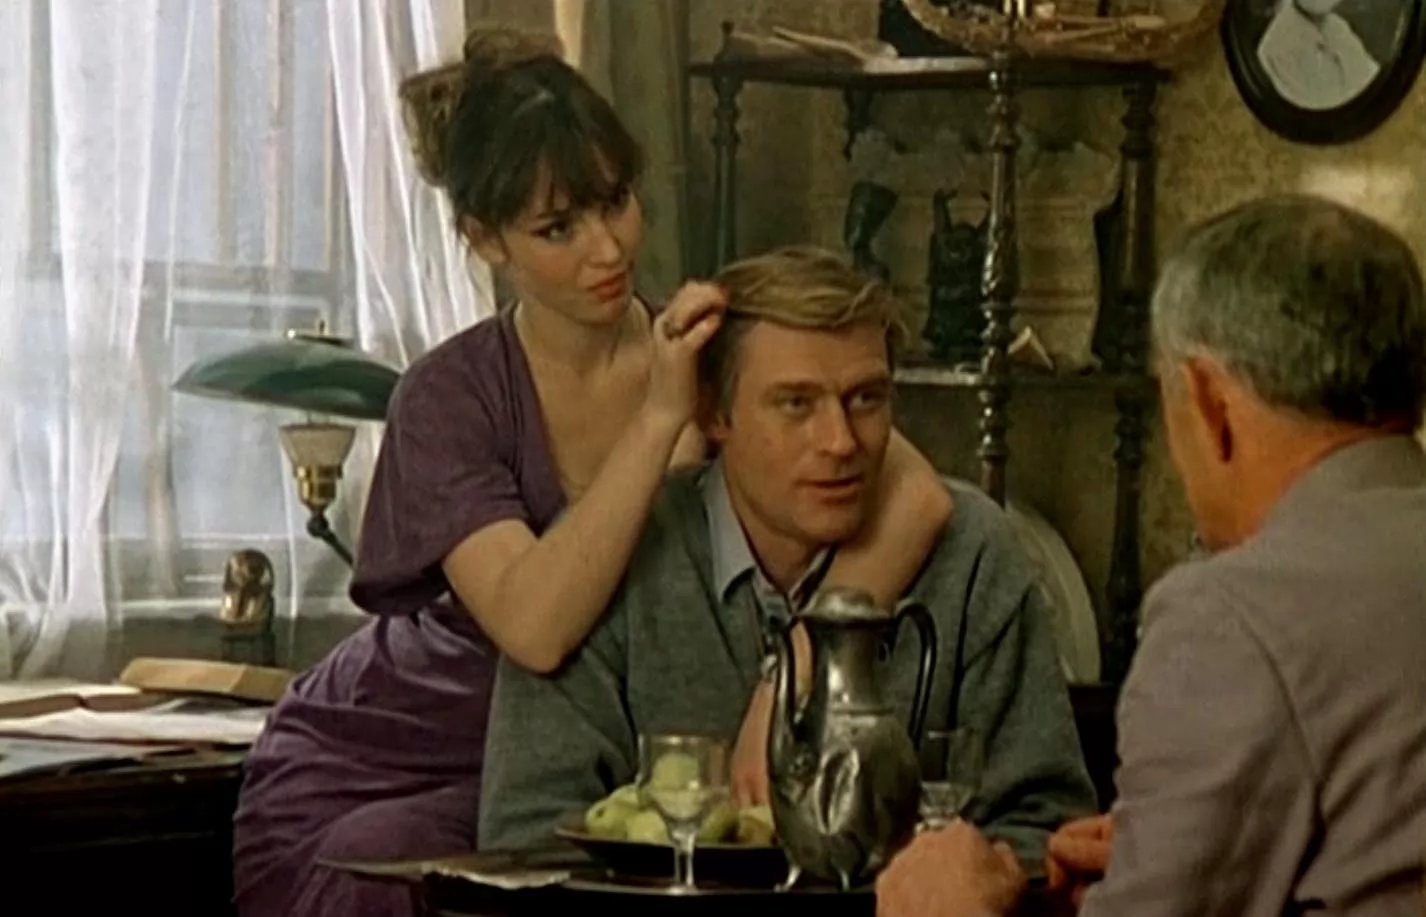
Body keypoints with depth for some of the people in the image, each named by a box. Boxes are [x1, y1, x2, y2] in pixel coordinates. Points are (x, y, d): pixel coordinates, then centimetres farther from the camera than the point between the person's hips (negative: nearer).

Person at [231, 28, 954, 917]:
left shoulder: (720, 346, -10)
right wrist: (660, 420, -35)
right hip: (375, 771, -2)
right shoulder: (453, 397, -16)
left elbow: (916, 496, -25)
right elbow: (534, 627, -33)